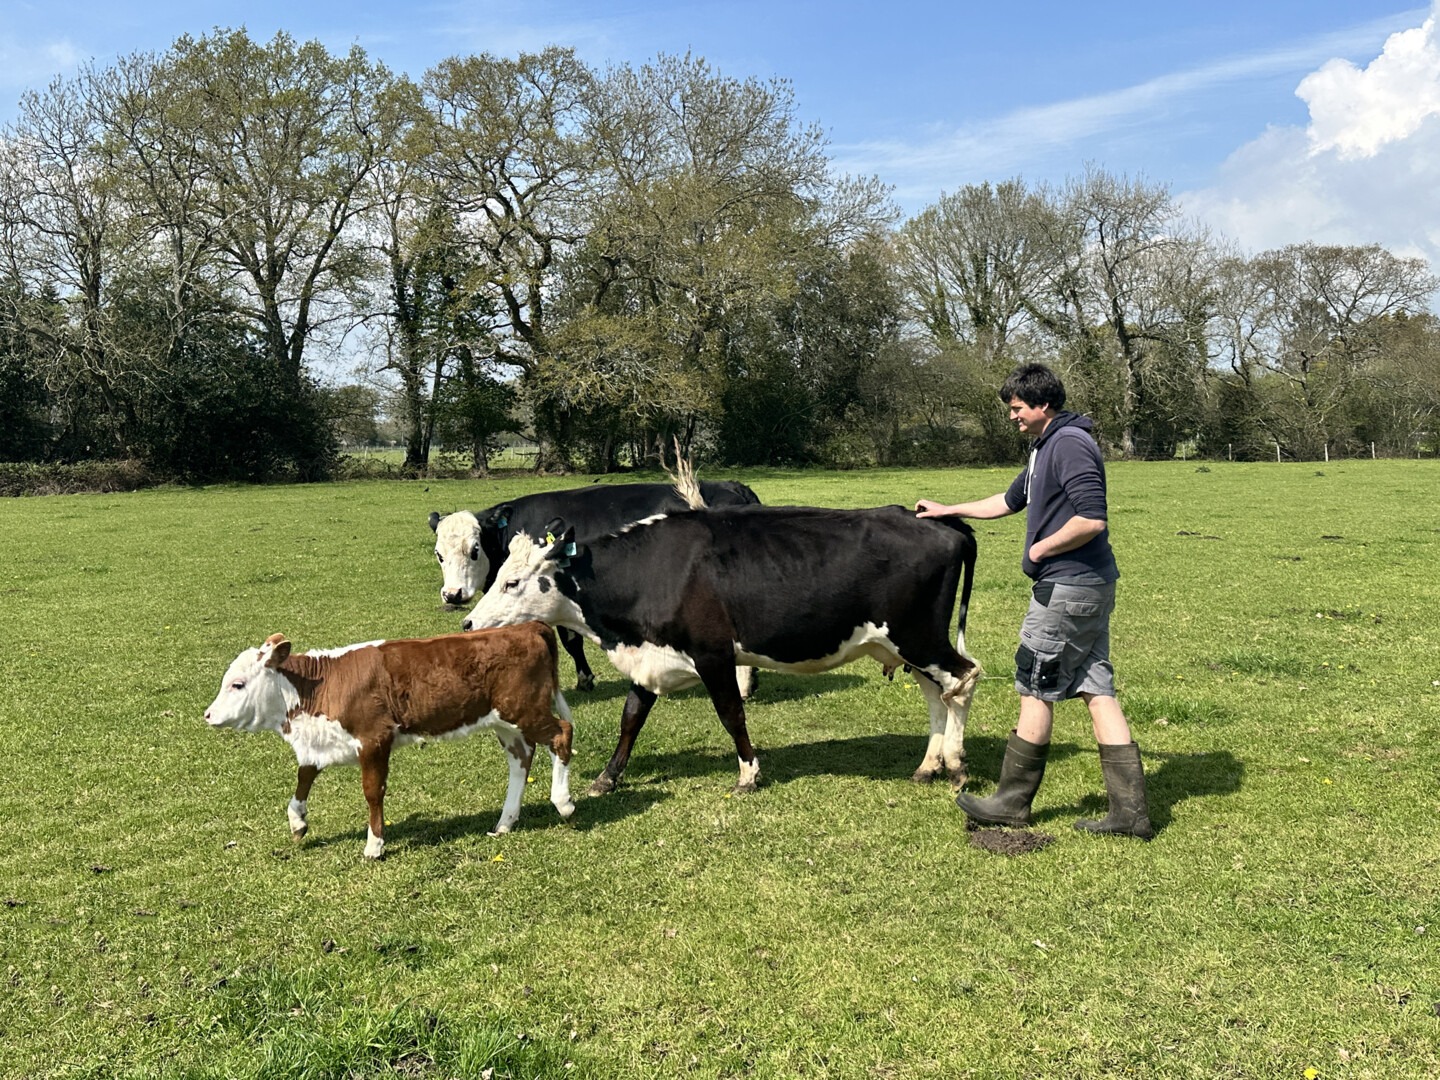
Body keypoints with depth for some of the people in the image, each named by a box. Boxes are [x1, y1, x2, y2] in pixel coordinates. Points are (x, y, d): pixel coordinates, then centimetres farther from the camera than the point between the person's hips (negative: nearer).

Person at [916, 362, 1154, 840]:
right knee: (1097, 691, 8)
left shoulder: (1070, 444, -16)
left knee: (1036, 689, 1)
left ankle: (1012, 802, 13)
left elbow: (1092, 519, -26)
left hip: (1068, 588, -10)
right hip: (1089, 587, 10)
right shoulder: (1046, 448, 17)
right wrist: (948, 510, 31)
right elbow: (1008, 501, 30)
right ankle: (1129, 811, 11)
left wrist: (1040, 549, -14)